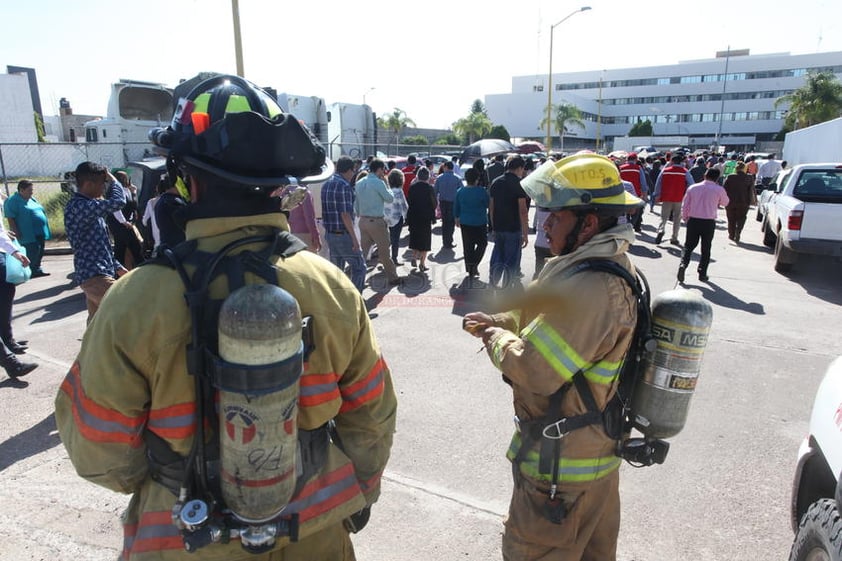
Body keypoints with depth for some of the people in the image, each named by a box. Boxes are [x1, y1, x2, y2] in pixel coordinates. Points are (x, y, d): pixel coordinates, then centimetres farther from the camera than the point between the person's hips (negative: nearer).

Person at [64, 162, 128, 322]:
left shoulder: (86, 205, 16)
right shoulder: (79, 207, -17)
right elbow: (118, 201, -28)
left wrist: (117, 266, 19)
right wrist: (112, 179, -9)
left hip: (95, 274, 10)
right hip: (94, 276, -10)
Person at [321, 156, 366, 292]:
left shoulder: (326, 185, 10)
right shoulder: (344, 186, -17)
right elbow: (345, 215, -21)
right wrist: (354, 238, -17)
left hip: (329, 234, 8)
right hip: (344, 234, -8)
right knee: (359, 267, 2)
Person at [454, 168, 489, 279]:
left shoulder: (460, 191, 0)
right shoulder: (481, 191, -13)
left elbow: (456, 207, 8)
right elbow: (488, 205, -3)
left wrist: (457, 218, 21)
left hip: (465, 223, 4)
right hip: (480, 223, -4)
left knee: (468, 246, 12)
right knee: (482, 244, 12)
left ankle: (470, 270, 19)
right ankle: (474, 264, -4)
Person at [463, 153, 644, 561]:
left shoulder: (587, 289, -32)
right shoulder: (614, 266, 3)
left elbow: (533, 370, -30)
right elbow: (544, 316, 13)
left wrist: (494, 337, -12)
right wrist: (497, 321, 0)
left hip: (561, 462, -10)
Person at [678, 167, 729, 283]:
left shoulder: (693, 188, 2)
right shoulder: (719, 190, -4)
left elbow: (685, 205, 5)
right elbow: (725, 203, 15)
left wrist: (685, 218, 18)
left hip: (693, 220, 1)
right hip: (709, 222, -1)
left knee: (689, 246, 10)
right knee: (706, 249, 10)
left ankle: (683, 264, -15)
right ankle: (702, 274, 14)